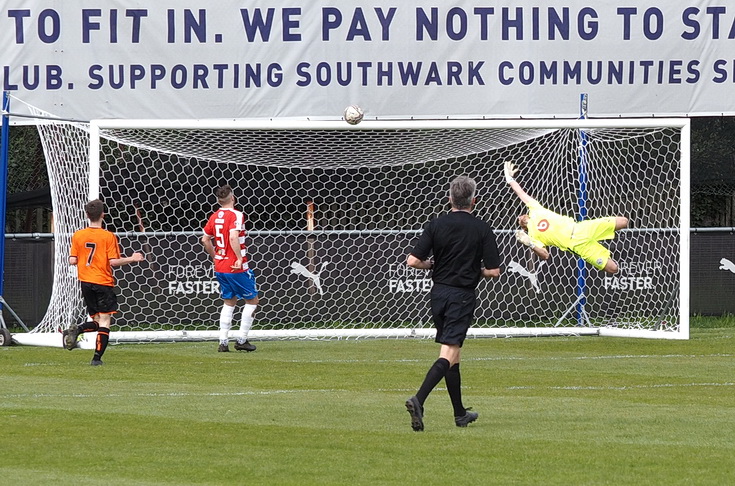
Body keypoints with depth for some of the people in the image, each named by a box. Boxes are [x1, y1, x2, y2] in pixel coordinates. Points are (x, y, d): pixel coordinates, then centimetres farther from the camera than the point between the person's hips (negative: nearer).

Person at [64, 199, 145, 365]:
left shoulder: (78, 235, 2)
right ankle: (97, 357, -8)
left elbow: (72, 260, 1)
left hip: (85, 282, 4)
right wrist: (132, 259, 2)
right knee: (105, 322, 0)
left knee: (96, 321, 15)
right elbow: (113, 262, -12)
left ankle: (76, 330, -13)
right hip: (103, 283, -4)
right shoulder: (108, 236, -9)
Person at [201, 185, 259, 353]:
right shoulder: (236, 215, -15)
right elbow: (233, 238, -28)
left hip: (220, 267, 7)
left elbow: (205, 240, 13)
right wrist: (239, 258, -23)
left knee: (229, 302, 17)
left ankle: (223, 342, 9)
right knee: (252, 300, 7)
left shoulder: (214, 216, 7)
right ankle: (242, 340, 3)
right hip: (236, 267, -7)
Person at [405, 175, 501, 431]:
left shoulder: (435, 225, -1)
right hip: (463, 296, -4)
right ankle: (418, 400, -29)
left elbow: (413, 261, -7)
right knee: (448, 355, -9)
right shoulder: (482, 229, -6)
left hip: (438, 293, 4)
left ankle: (460, 413, 23)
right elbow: (494, 271, -8)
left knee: (451, 353, 15)